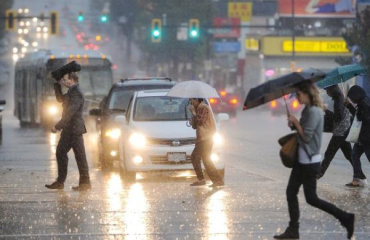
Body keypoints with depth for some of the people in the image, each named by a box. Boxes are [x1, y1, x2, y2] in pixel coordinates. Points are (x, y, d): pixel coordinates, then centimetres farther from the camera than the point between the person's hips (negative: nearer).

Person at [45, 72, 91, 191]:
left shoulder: (77, 93, -18)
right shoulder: (71, 92, 13)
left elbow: (70, 113, -23)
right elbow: (60, 99, 27)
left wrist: (58, 127, -22)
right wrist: (57, 85, 15)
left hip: (74, 129, -10)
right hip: (68, 129, 10)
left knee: (80, 155, -4)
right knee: (60, 153, 10)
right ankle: (60, 182, 12)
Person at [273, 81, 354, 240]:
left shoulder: (314, 112, -19)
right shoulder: (307, 110, 10)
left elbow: (307, 136, -22)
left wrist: (295, 122, -11)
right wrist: (294, 125, -1)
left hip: (310, 161, -10)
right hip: (302, 160, 10)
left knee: (311, 198, -3)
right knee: (291, 192, 8)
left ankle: (345, 218, 3)